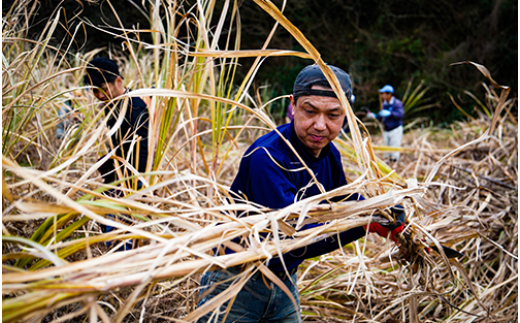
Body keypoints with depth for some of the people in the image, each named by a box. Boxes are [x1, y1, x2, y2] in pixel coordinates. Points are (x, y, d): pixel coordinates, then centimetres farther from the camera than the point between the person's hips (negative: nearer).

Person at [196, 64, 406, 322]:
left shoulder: (330, 155, -2)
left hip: (285, 282, 7)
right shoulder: (267, 157, -29)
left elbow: (347, 198, 18)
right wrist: (366, 223, -39)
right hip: (236, 284, -7)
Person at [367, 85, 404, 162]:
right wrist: (374, 116, -2)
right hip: (386, 131, 6)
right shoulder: (384, 104, 10)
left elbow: (400, 114, -24)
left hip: (396, 130, -6)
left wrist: (389, 113, -35)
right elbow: (381, 117, 17)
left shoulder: (397, 103, -10)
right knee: (387, 152, 7)